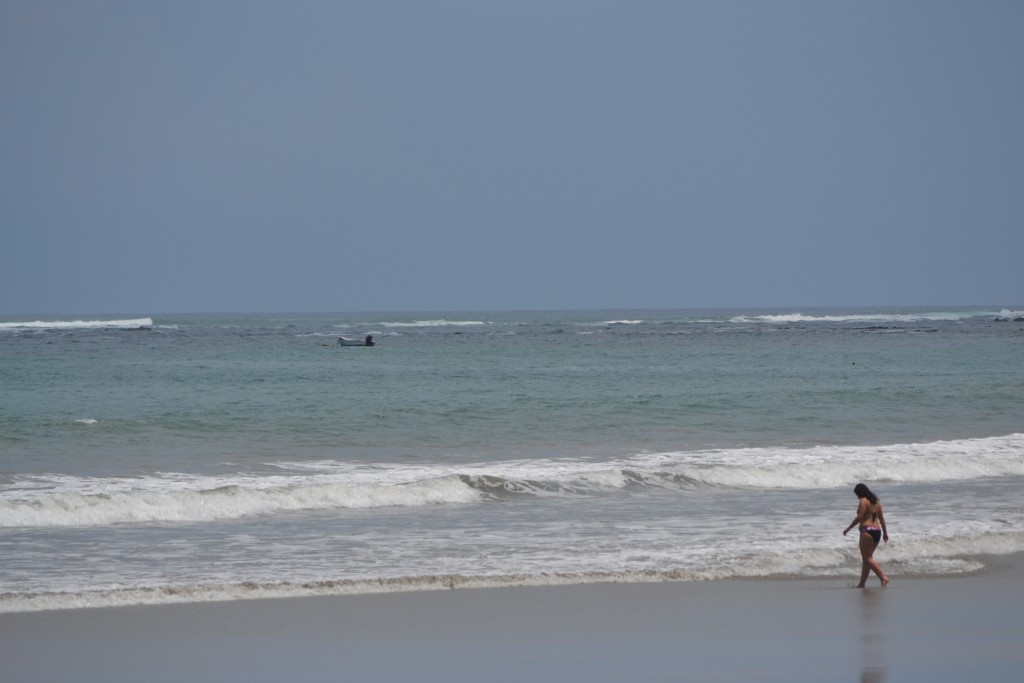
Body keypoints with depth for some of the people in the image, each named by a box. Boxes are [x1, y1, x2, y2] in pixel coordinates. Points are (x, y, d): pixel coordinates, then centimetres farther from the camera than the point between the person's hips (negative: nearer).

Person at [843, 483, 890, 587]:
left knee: (868, 558, -7)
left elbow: (859, 517, -15)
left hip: (867, 531, -9)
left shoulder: (863, 501, -8)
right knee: (867, 558, 14)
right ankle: (862, 583, 15)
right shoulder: (876, 501, 16)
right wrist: (885, 533, 26)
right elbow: (881, 518, 19)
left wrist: (848, 529, -7)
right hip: (877, 531, 9)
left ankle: (884, 578, -19)